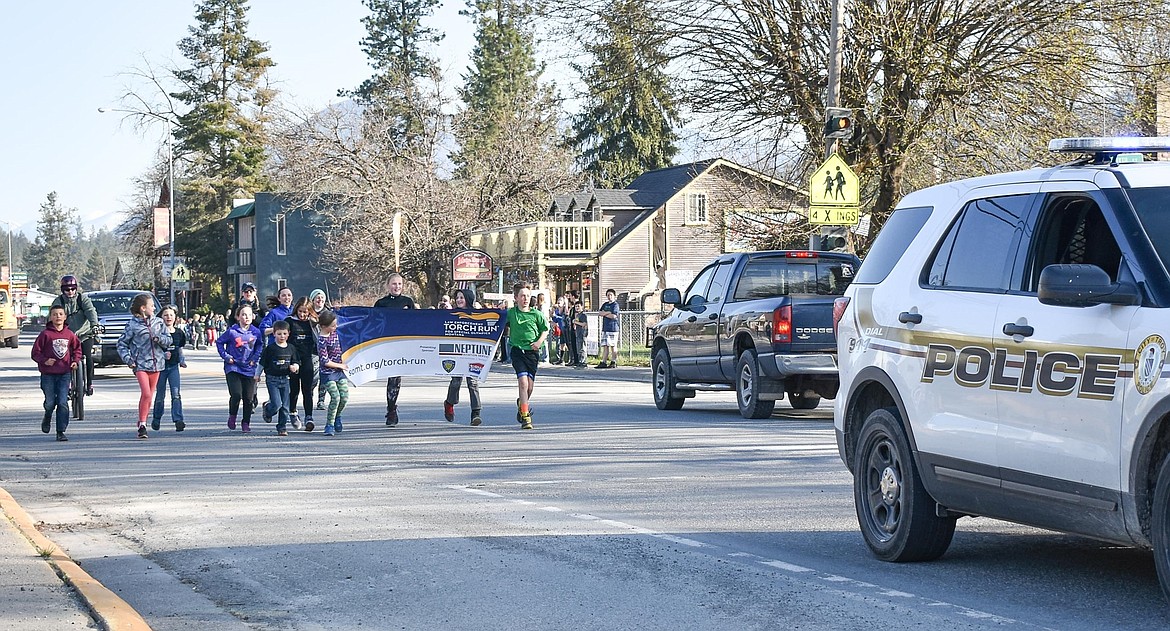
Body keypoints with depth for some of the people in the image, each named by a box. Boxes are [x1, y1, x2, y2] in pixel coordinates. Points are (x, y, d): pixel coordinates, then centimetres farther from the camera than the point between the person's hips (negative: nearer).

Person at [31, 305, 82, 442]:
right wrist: (44, 360, -18)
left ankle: (61, 431, -1)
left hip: (65, 373, 1)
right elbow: (36, 352, -2)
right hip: (48, 374, -1)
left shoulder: (69, 334, 3)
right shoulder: (46, 334, -5)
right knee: (50, 402, 5)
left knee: (63, 403, -6)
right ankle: (47, 417, 40)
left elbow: (77, 348, 19)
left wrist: (75, 360, 3)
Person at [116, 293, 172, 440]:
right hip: (140, 364, -5)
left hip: (156, 363, 5)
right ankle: (142, 425, -12)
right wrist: (127, 359, -10)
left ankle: (142, 423, 21)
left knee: (149, 395, 10)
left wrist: (159, 338, -9)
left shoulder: (158, 323, 10)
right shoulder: (133, 325, -2)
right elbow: (122, 344, 3)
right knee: (146, 394, -17)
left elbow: (168, 340, 12)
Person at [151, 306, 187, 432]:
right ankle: (156, 420, 23)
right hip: (160, 366, -2)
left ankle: (178, 420, -17)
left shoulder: (178, 333, 6)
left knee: (176, 394, -10)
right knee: (160, 395, 6)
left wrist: (182, 360, 4)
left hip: (174, 366, 2)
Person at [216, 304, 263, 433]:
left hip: (249, 369, 3)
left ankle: (246, 423, 19)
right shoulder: (232, 332, -8)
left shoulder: (256, 332, 0)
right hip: (233, 368, -3)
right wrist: (226, 356, -3)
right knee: (236, 395, -14)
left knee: (249, 397, 3)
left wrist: (255, 358, 6)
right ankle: (232, 416, 13)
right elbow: (219, 342, 4)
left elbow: (260, 345, 18)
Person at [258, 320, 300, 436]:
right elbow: (262, 363, 1)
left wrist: (295, 367, -8)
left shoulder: (291, 348, 6)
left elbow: (296, 363, 13)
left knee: (285, 406, 4)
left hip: (285, 379, 4)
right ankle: (267, 410, 20)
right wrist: (257, 375, 5)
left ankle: (282, 427, 14)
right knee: (277, 404, -13)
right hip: (272, 379, -4)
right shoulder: (270, 348, -6)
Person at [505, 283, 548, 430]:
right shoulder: (510, 313, 2)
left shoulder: (536, 314, 3)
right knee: (523, 382, -16)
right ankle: (525, 417, -14)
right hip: (517, 350, -2)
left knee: (530, 385, 4)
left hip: (532, 352, 2)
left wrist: (539, 341, -5)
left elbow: (545, 330, 11)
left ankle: (522, 404, 38)